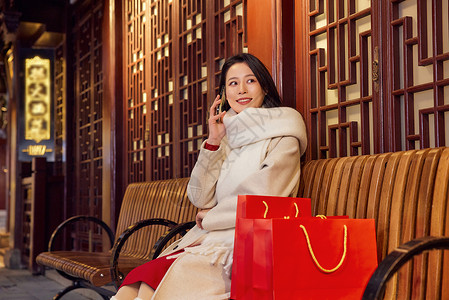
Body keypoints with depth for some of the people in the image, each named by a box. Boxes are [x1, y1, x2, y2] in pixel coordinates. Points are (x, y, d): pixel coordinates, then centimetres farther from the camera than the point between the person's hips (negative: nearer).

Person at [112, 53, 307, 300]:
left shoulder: (281, 137, 1)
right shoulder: (228, 137, 19)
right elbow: (201, 199, 10)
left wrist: (209, 218, 4)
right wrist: (213, 142, 1)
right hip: (211, 241, 6)